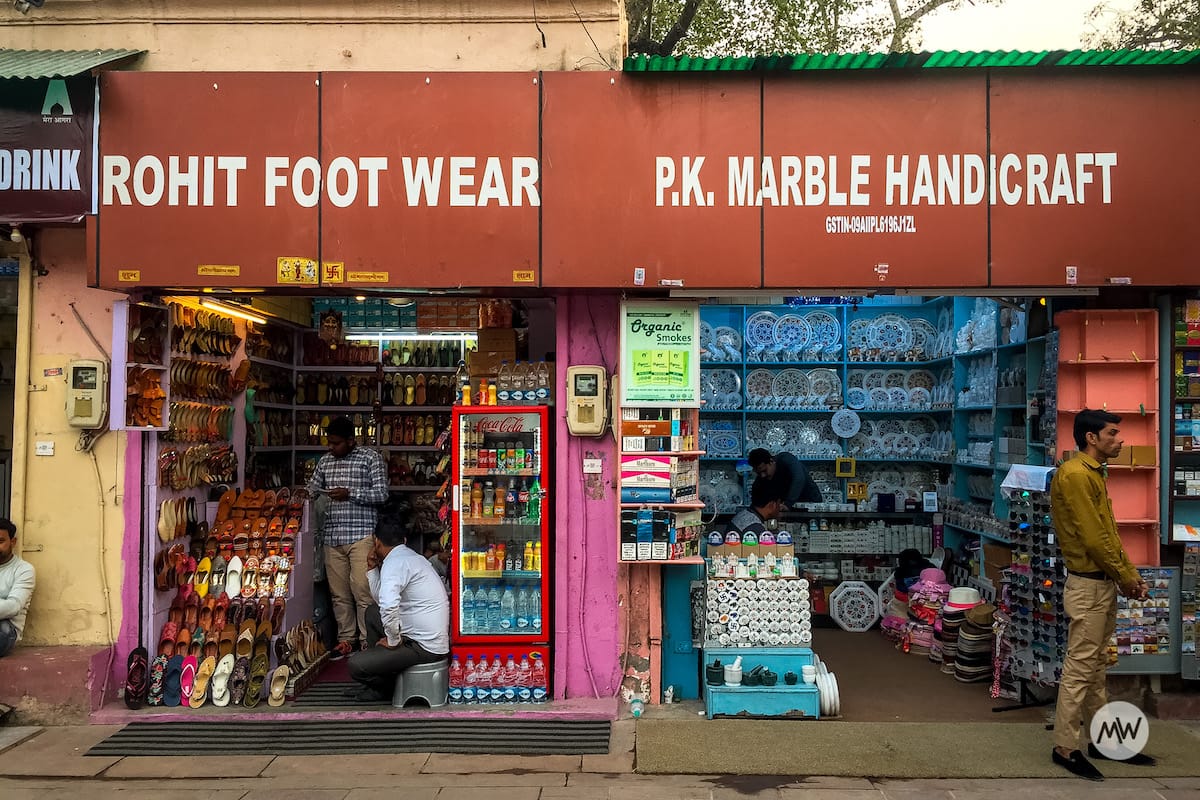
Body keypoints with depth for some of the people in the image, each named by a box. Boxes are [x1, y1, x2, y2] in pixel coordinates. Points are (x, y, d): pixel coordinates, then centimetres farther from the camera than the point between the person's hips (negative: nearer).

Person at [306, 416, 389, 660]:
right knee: (339, 592, 7)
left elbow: (382, 493, -6)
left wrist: (350, 493, -15)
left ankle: (368, 642, 0)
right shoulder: (325, 461, 15)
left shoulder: (371, 459, -1)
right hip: (333, 536, 5)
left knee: (362, 591, -8)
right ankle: (346, 639, 19)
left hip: (361, 535, -5)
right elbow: (312, 489, 24)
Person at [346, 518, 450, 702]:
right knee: (372, 612, 23)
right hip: (431, 638, 10)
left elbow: (389, 605, -33)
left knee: (356, 666, -12)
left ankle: (390, 687, 17)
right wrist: (373, 568, 15)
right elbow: (381, 599, 23)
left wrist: (393, 640, -19)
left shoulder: (394, 562, -16)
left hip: (425, 647, -10)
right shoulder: (412, 557, 15)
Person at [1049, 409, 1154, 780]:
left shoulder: (1093, 474, 15)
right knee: (1079, 669, -4)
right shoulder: (1075, 475, -17)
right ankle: (1065, 748, 4)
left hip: (1104, 584, 10)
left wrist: (1131, 574, 9)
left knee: (1096, 667, 16)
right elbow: (1092, 538, -20)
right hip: (1088, 586, -10)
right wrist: (1125, 577, -8)